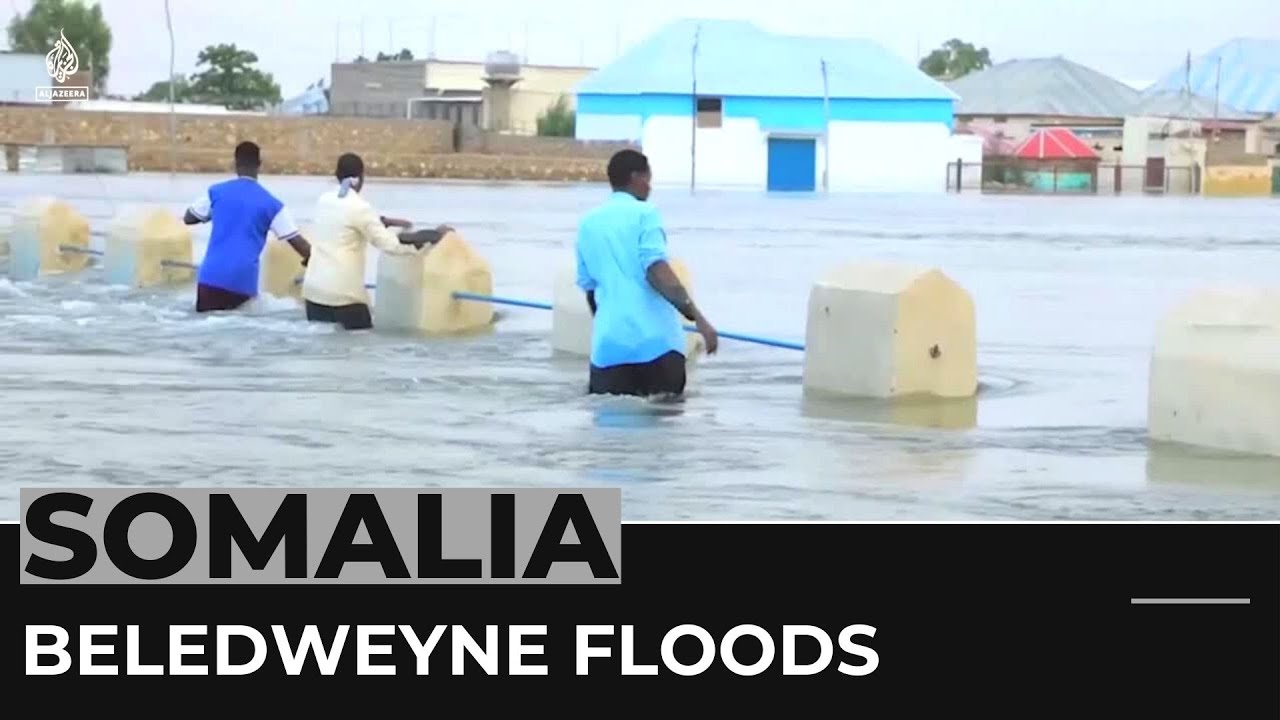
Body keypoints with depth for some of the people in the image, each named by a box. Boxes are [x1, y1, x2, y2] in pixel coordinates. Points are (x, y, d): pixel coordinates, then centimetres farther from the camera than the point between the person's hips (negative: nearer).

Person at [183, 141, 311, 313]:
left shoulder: (216, 192, 6)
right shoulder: (271, 204, 2)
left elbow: (188, 218, 20)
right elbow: (296, 240, 0)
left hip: (212, 276, 1)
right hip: (243, 281, -1)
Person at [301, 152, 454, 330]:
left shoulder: (324, 200, 8)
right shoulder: (359, 207, -11)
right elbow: (391, 245, -12)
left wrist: (386, 221, 25)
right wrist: (434, 235, -6)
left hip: (314, 287, 6)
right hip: (343, 291, -6)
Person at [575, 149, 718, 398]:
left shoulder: (588, 224, 17)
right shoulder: (644, 213, 2)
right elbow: (657, 272, -13)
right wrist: (697, 317, -16)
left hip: (609, 342, 3)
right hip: (656, 340, -3)